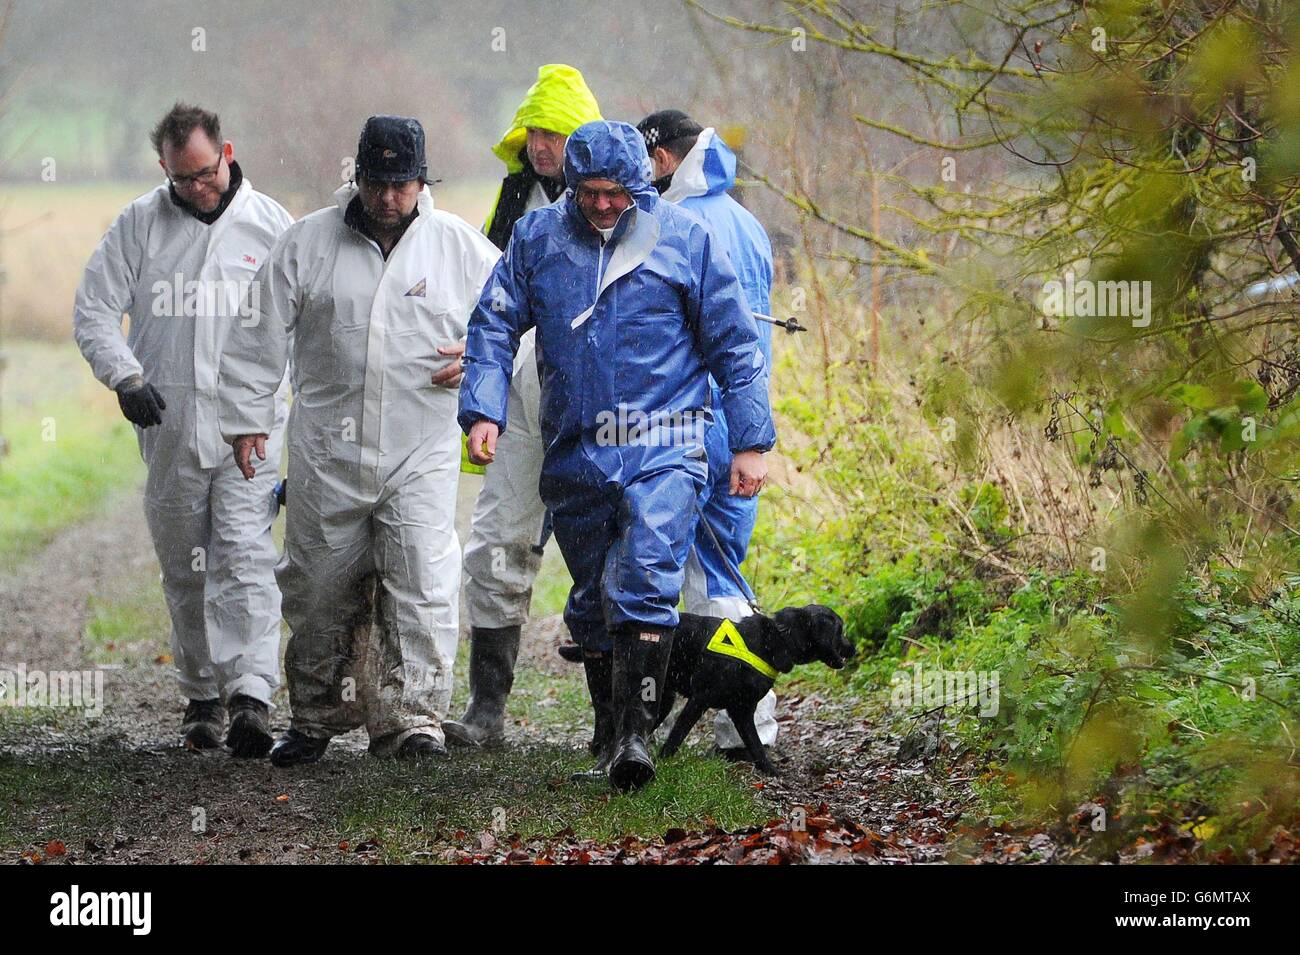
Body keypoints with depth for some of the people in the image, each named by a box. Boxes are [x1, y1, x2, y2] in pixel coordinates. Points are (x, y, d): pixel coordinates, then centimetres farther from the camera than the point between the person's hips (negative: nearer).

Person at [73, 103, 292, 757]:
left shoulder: (270, 223, 5)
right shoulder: (138, 224, 6)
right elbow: (94, 310, 5)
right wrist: (125, 376, -11)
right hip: (170, 425, 2)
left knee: (245, 553, -16)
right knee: (184, 567, 8)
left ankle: (251, 693, -25)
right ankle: (202, 695, 20)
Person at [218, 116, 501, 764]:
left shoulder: (460, 246, 2)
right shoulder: (308, 243, 2)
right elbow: (260, 338, 6)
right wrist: (245, 418, 4)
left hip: (421, 453, -1)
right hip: (326, 454, 1)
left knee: (422, 586, -12)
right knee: (318, 590, 8)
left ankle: (413, 718, -7)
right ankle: (315, 717, 23)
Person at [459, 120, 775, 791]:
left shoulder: (683, 238, 0)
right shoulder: (537, 238, 6)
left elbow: (735, 343, 4)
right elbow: (494, 325, 9)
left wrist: (750, 443, 2)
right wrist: (483, 411, -7)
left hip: (663, 451, -3)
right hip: (575, 455, 4)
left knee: (644, 587, -19)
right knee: (591, 601, 12)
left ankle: (635, 735, -19)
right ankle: (608, 728, 27)